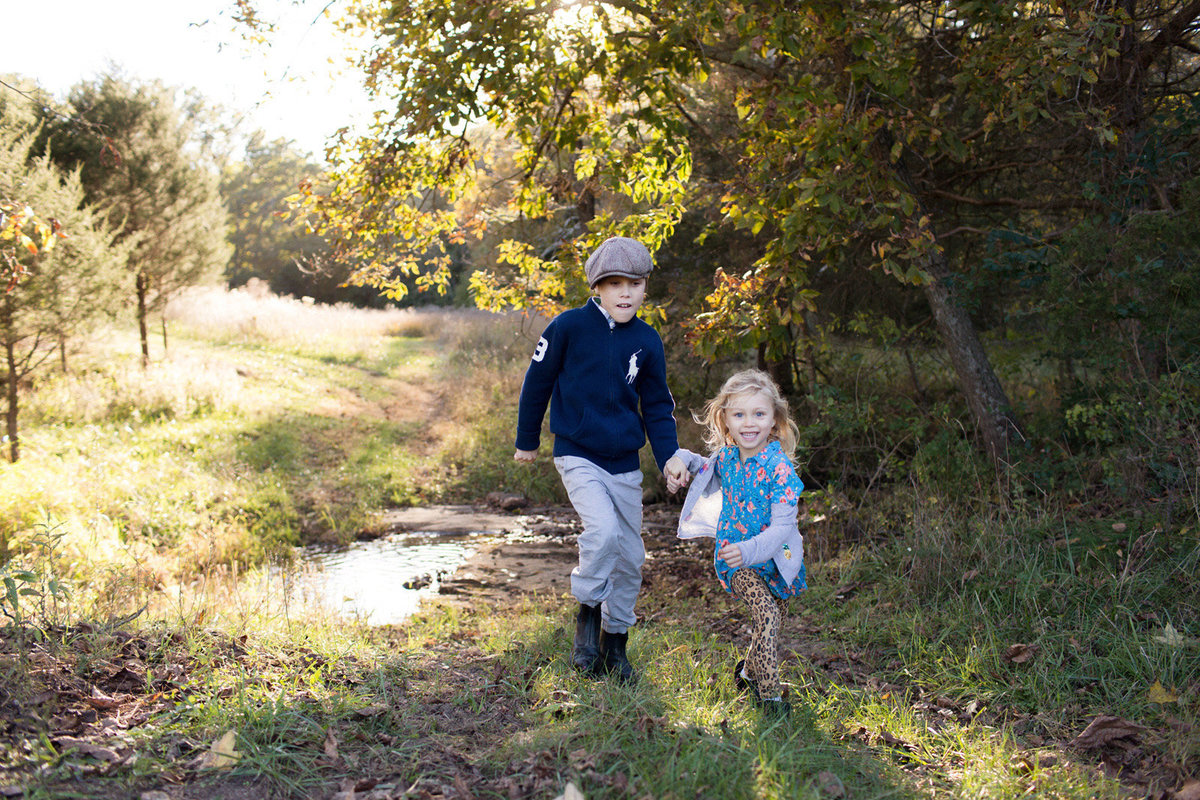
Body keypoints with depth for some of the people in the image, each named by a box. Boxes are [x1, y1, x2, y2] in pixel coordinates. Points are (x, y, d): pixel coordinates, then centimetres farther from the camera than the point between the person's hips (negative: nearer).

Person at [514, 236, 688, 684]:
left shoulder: (647, 342, 1)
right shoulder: (569, 327, -10)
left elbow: (657, 406, 9)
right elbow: (537, 381, 1)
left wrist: (668, 456, -5)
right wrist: (527, 440, 8)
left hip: (625, 463, 4)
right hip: (577, 456, -4)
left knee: (630, 556, 8)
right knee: (603, 530, -26)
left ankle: (615, 641, 27)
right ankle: (587, 613, -1)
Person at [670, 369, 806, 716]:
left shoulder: (779, 468, -20)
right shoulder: (726, 457, -6)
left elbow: (782, 527, -26)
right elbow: (705, 467, 21)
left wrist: (748, 551, -41)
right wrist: (681, 465, 1)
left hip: (773, 558, -1)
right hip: (734, 557, 1)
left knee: (771, 625, 13)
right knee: (766, 613, -21)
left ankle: (749, 671, 43)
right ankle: (770, 694, -13)